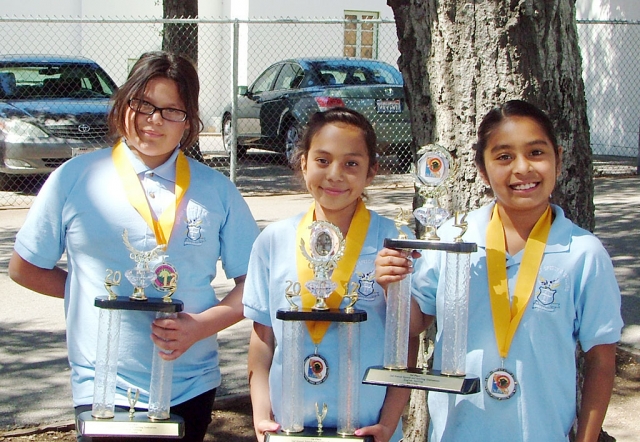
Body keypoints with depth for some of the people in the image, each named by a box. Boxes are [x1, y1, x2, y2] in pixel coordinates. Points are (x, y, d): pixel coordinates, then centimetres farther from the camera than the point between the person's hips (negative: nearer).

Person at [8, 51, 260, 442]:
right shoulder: (76, 178, 0)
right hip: (103, 393, -2)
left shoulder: (216, 190, 3)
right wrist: (95, 292, -1)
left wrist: (202, 324, -13)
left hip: (192, 390, 2)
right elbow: (25, 268, 7)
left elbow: (253, 281, 3)